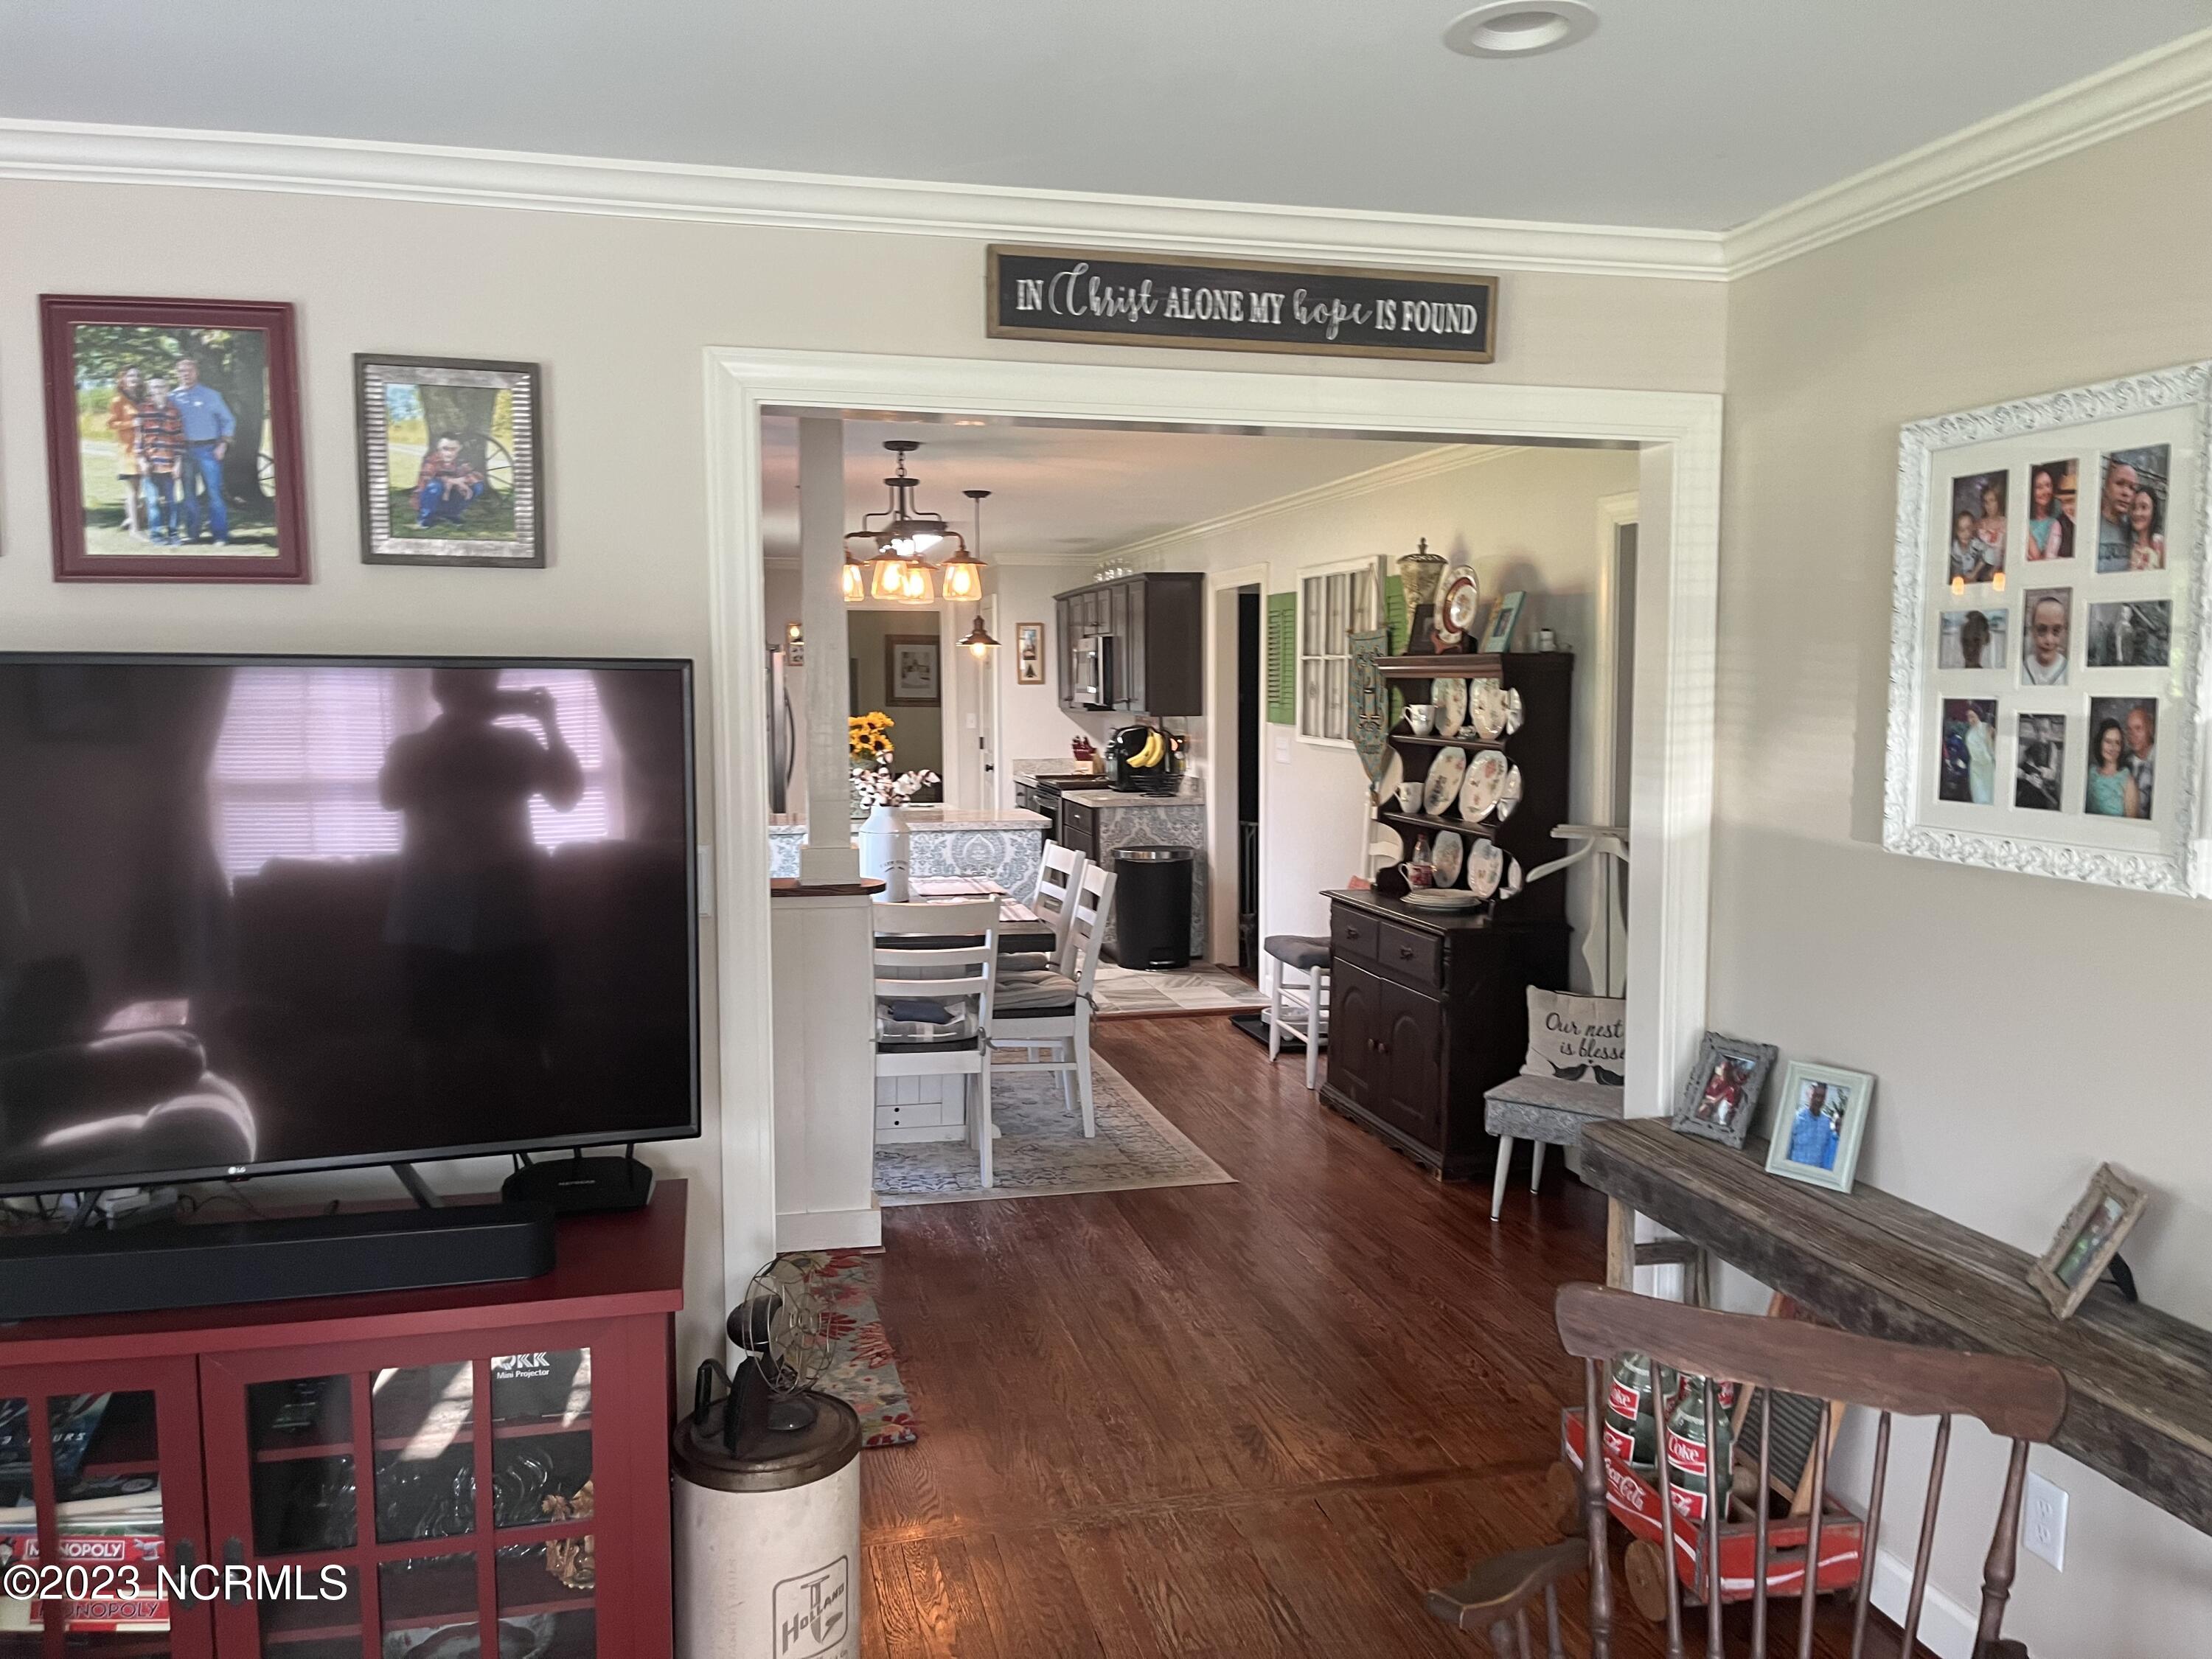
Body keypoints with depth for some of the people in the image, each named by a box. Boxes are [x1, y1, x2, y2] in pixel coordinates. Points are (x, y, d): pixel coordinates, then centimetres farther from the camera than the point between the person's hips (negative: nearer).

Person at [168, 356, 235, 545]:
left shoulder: (211, 395, 4)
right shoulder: (173, 398, 9)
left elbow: (228, 420, 5)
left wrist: (223, 444, -5)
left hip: (208, 450, -3)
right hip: (185, 450, 3)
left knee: (214, 492, -9)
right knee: (188, 493, 8)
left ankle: (220, 535, -6)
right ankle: (192, 533, 17)